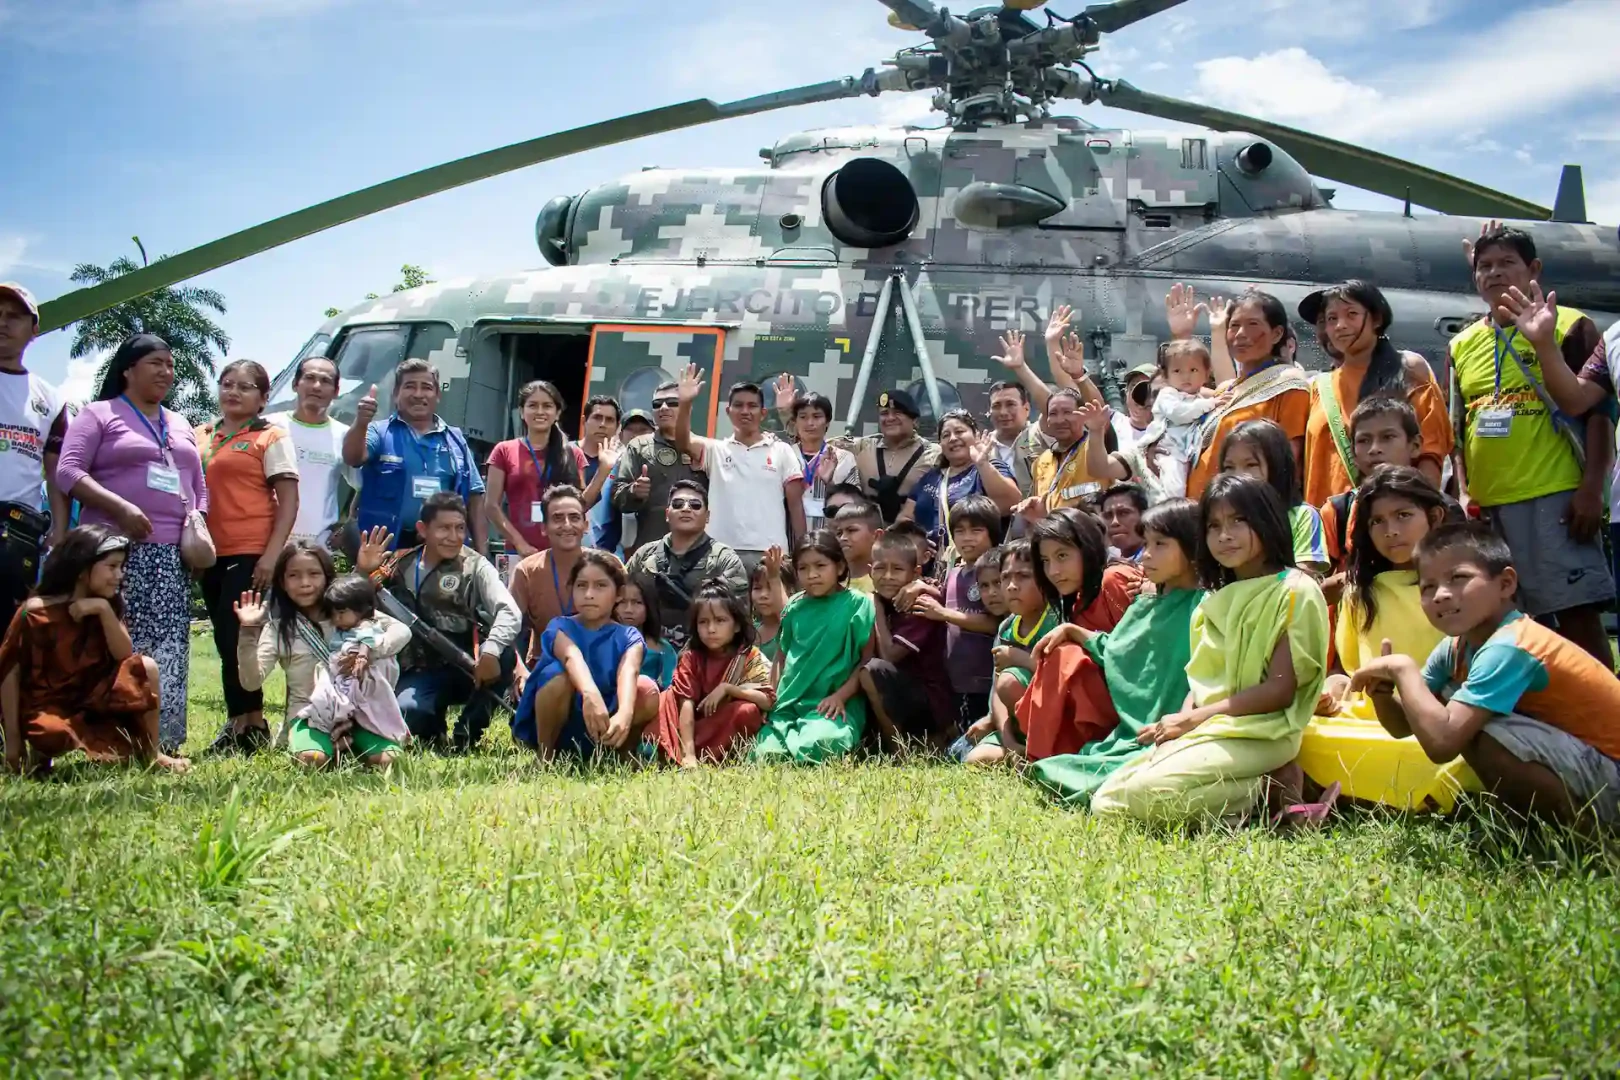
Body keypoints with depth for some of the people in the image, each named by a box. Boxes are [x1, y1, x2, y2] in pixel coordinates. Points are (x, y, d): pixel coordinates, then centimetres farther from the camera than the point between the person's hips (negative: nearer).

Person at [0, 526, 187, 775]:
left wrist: (105, 610, -23)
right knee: (54, 735, -39)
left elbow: (124, 655, -10)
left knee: (146, 666, -17)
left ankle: (150, 753, -5)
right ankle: (41, 750, 0)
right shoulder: (35, 612, -15)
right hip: (48, 705, -5)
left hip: (92, 696, 5)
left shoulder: (105, 606, 1)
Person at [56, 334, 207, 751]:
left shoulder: (181, 426, 23)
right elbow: (68, 472, -6)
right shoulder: (99, 414, 5)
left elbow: (199, 487, 26)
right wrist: (119, 507, -18)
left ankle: (163, 742, 0)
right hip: (115, 550, -5)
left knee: (169, 650, -2)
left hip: (172, 555, 5)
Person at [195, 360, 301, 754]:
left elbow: (289, 501, -6)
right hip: (212, 554, 6)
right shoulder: (200, 437, 15)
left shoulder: (271, 437, -1)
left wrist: (272, 554, -14)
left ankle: (243, 725, -1)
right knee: (227, 640, 8)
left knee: (234, 636, -10)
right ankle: (252, 723, 17)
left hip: (251, 553, -6)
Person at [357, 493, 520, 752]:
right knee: (406, 715, -34)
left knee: (504, 654, -33)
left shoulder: (475, 566, -3)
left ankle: (466, 736, -11)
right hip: (419, 674, 1)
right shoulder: (400, 565, 5)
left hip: (466, 670, 0)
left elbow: (510, 612, -19)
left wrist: (491, 651, -38)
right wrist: (362, 572, -16)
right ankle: (433, 731, 7)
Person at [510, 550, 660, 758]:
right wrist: (590, 693, -56)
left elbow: (628, 672, -26)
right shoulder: (561, 627, -9)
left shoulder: (628, 637, -3)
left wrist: (625, 713, -49)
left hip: (600, 732, 2)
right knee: (557, 674, -31)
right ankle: (545, 756, -14)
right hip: (553, 725, -2)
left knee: (647, 689, -23)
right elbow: (572, 657, -32)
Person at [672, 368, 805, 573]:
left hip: (769, 552, 0)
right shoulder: (716, 450, 10)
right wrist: (685, 403, -27)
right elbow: (683, 443, -10)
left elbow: (795, 504, 7)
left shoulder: (782, 452, 8)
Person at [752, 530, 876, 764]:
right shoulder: (794, 607, 13)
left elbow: (869, 659, -3)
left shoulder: (857, 603, 0)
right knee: (766, 753, -23)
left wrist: (840, 696, -14)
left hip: (834, 706, -3)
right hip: (790, 704, 3)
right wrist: (774, 697, 2)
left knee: (814, 746, -35)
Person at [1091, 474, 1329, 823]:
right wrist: (1180, 722, -7)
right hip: (1202, 731, 8)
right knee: (1106, 802, -6)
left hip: (1257, 736, -8)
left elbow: (1281, 688, -11)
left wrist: (1193, 719, -12)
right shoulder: (1218, 600, 20)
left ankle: (1267, 792, -9)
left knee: (1144, 795, -29)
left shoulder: (1295, 591, -4)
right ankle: (1245, 788, -1)